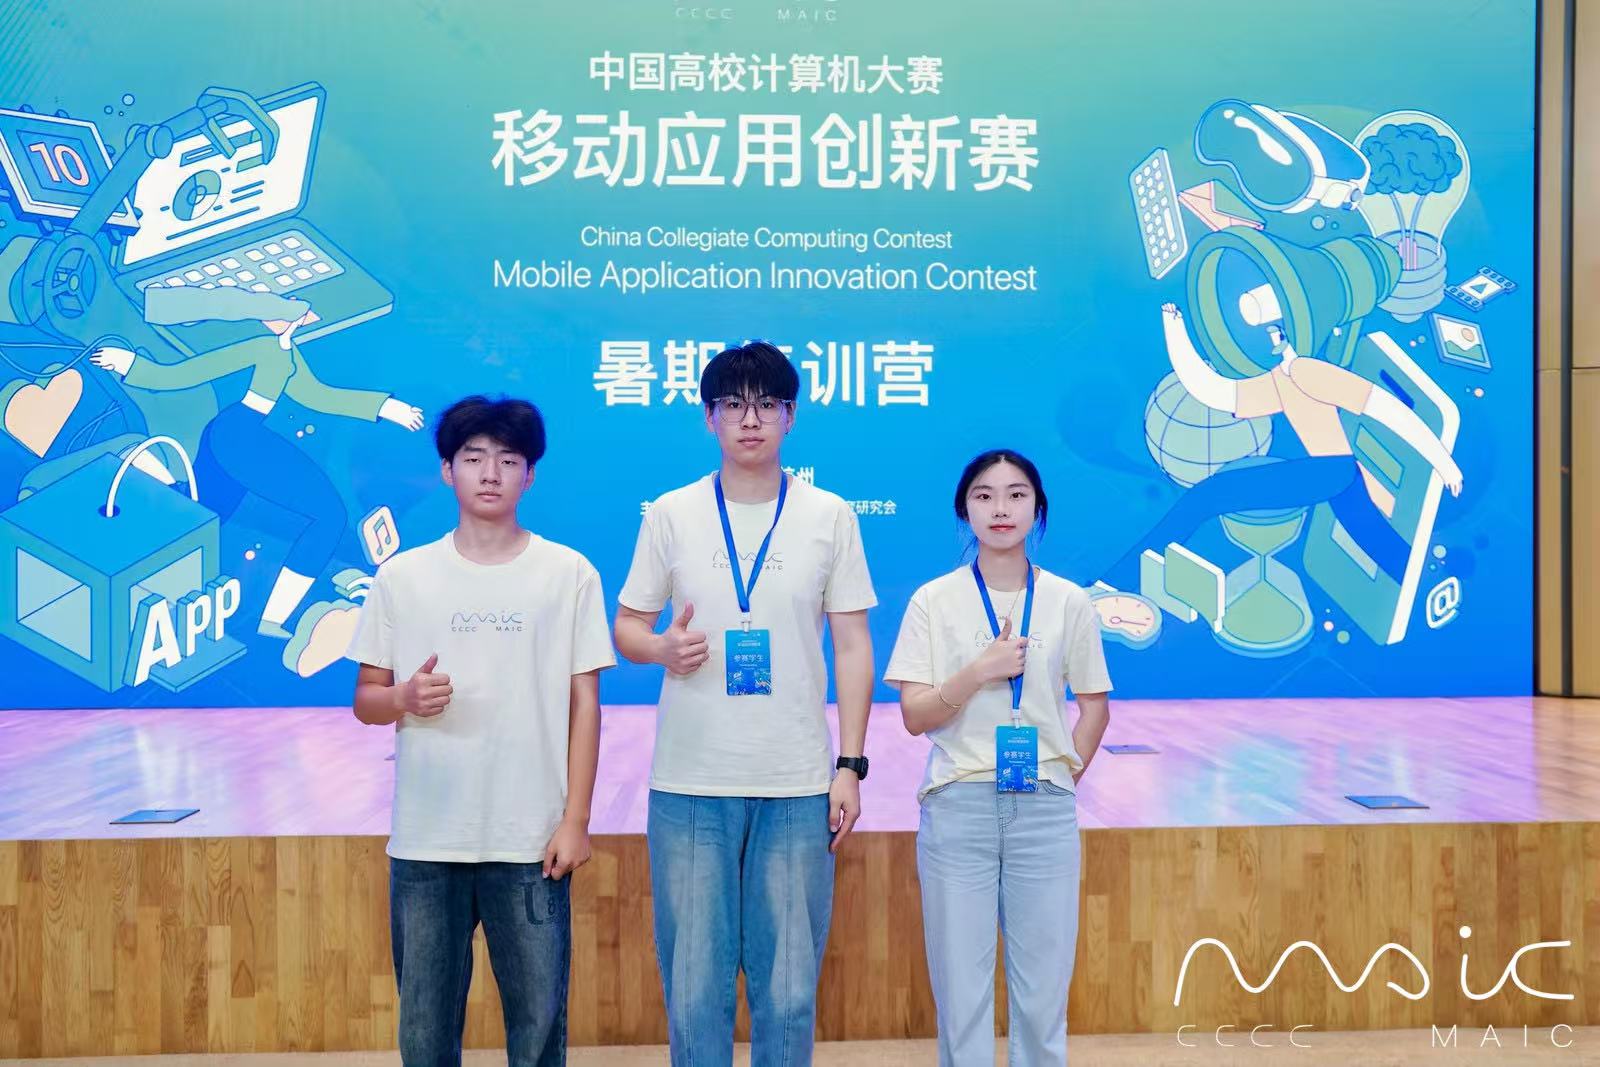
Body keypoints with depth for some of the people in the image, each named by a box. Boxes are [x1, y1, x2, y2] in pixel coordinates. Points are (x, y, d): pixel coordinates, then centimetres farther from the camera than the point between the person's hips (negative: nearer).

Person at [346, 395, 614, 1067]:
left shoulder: (570, 575, 0)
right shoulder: (401, 577, 3)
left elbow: (585, 705, 1)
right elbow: (365, 701, 8)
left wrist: (575, 821, -4)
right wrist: (404, 698, -15)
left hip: (532, 840, -1)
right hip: (424, 841, 1)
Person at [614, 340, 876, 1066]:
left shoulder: (831, 516, 3)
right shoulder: (670, 514, 3)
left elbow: (852, 647, 4)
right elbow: (626, 625, 9)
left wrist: (850, 765, -1)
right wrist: (660, 647, -14)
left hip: (798, 786, 0)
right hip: (689, 784, 0)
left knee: (789, 988, 6)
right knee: (693, 986, 6)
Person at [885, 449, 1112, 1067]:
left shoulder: (1069, 602, 3)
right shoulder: (934, 600, 0)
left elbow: (1095, 705, 12)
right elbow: (915, 716, -5)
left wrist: (1071, 771, 2)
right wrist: (979, 670, -17)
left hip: (1044, 808, 1)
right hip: (958, 807, -1)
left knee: (1042, 990, 5)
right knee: (960, 986, 3)